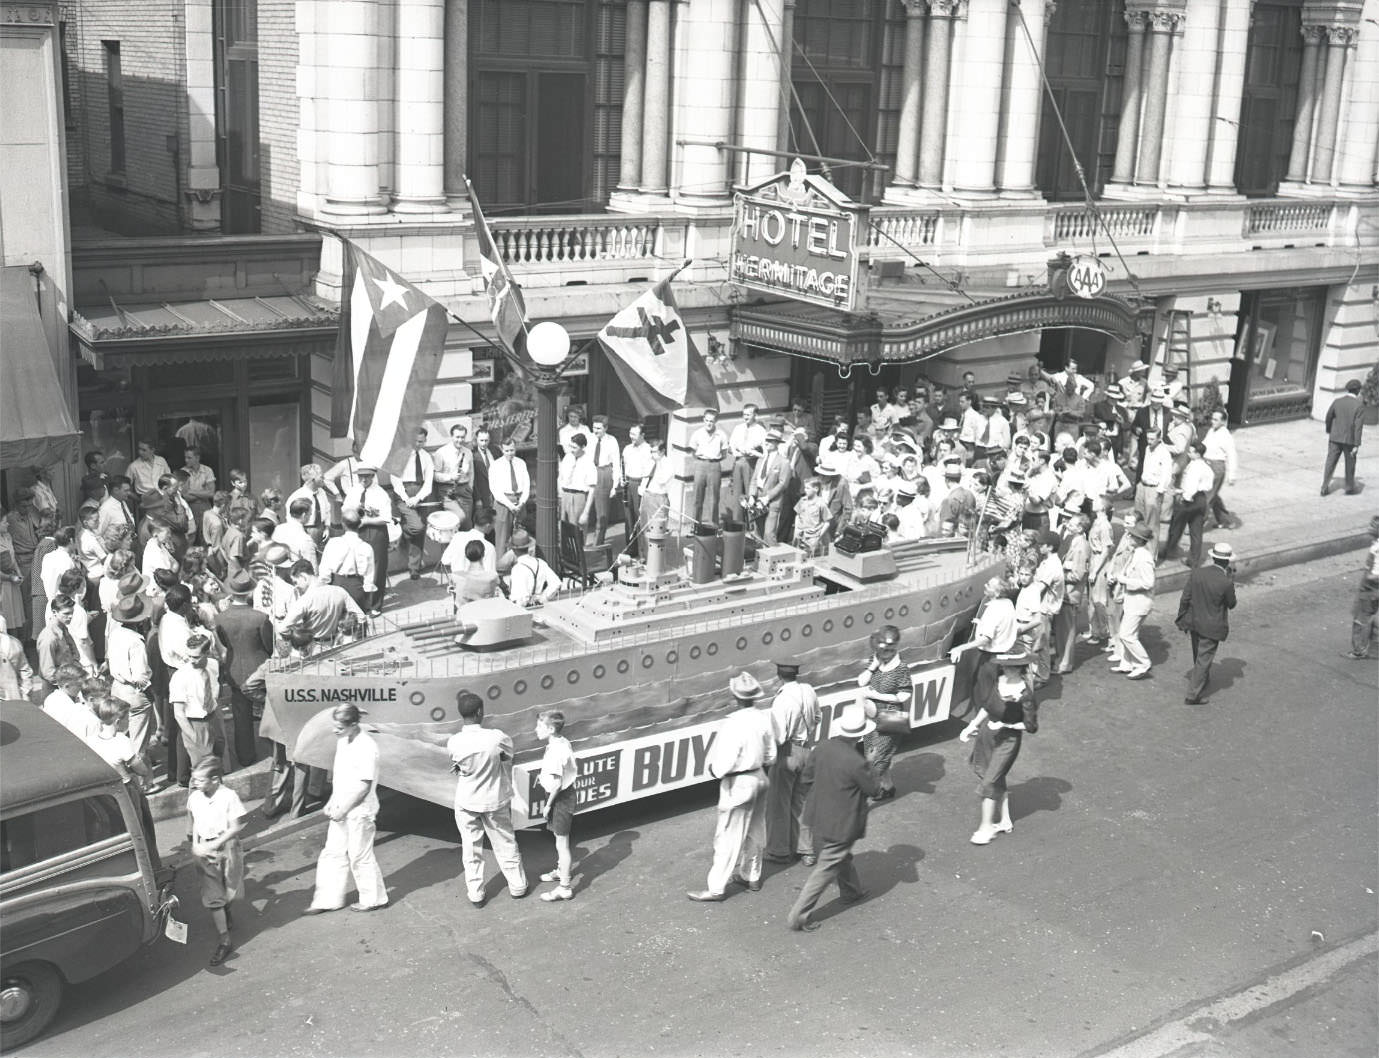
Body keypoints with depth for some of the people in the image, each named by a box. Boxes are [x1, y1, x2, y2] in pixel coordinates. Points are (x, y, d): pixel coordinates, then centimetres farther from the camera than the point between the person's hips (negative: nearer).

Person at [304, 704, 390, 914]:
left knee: (360, 857, 6)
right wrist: (332, 802, 9)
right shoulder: (342, 741, 4)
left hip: (359, 812, -8)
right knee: (332, 854, 13)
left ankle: (374, 899, 23)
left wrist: (343, 809, -17)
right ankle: (328, 900, 23)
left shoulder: (366, 746, -22)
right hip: (341, 810, 8)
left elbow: (364, 785, -21)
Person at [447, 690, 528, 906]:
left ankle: (476, 895, 22)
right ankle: (517, 887, 31)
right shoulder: (496, 738, -23)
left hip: (466, 803, 0)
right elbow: (507, 756, -3)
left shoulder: (454, 743, -19)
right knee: (505, 845, 18)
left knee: (471, 850, 15)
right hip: (495, 800, 0)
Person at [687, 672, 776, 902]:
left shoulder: (734, 724, -26)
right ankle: (752, 876, 36)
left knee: (729, 836, 1)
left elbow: (725, 763, -25)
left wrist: (714, 769, -5)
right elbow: (770, 754, 6)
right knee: (754, 832, 21)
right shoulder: (763, 718, -3)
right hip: (759, 778, 8)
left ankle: (716, 888, 10)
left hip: (738, 784, -8)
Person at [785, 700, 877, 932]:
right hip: (840, 826, -8)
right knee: (826, 870, 6)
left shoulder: (825, 747, -9)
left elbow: (814, 768, 11)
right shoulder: (856, 763, -30)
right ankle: (798, 916, 10)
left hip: (819, 816, 8)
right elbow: (874, 791, -15)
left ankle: (852, 891, 54)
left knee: (842, 857, 31)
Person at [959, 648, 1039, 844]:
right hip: (987, 732, 7)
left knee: (990, 781, -3)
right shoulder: (997, 681, -5)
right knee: (997, 779, 17)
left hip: (1007, 740, -7)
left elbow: (1031, 727, -17)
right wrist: (973, 725, 10)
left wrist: (1004, 725, -19)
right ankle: (1005, 821, 33)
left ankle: (986, 828, 11)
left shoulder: (1025, 695, -24)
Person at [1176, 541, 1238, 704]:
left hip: (1194, 622, 5)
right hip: (1212, 627, -5)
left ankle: (1203, 679, 51)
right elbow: (1232, 604, -7)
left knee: (1199, 655, 26)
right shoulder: (1226, 582, -24)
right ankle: (1193, 695, 9)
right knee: (1204, 659, 6)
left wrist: (1182, 619, 9)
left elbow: (1185, 598, -4)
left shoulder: (1196, 573, -11)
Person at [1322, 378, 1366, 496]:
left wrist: (1329, 430, 25)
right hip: (1350, 439, -3)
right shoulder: (1359, 406, -16)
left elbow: (1329, 417, 6)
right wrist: (1357, 445, -16)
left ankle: (1325, 488, 7)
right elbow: (1358, 426, -18)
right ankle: (1350, 487, 27)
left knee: (1330, 462, 8)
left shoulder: (1337, 401, -5)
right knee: (1350, 463, 14)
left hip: (1335, 437, 3)